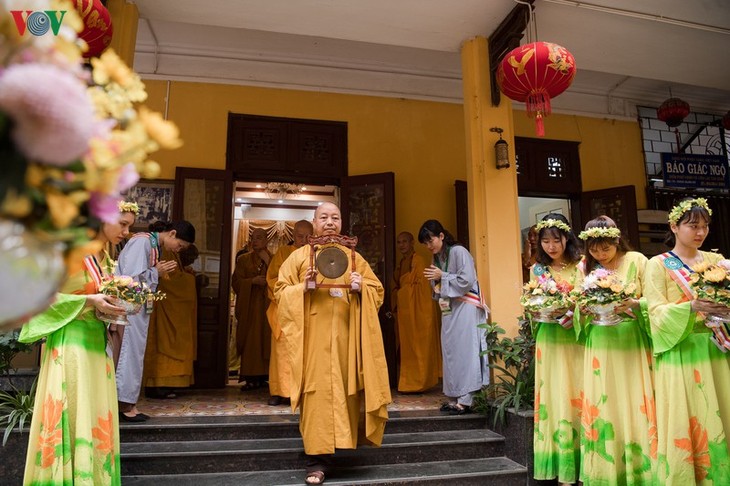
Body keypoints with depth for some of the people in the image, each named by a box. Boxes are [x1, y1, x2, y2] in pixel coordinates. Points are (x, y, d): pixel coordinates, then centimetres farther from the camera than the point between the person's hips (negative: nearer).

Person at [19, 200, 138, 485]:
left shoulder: (106, 257, 12)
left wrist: (118, 305, 0)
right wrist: (89, 301, -20)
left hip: (97, 342, 7)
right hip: (70, 342, -7)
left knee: (96, 415, 10)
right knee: (71, 416, -3)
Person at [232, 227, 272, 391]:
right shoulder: (243, 259, 13)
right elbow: (236, 282, 4)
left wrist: (268, 262, -8)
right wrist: (253, 281, -11)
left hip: (268, 305, -1)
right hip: (249, 307, 1)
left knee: (266, 339, -5)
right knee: (250, 341, -4)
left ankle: (263, 376, 2)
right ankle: (252, 378, -2)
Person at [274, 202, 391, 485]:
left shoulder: (354, 257, 12)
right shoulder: (299, 256, 6)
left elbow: (378, 290, 10)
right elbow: (280, 291, 2)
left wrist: (361, 288, -11)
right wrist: (303, 287, -16)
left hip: (346, 335, 2)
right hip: (314, 335, -2)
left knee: (347, 389, 6)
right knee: (317, 391, -7)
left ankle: (348, 439, 30)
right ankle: (317, 459, -1)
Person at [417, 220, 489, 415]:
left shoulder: (458, 252, -10)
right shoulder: (437, 258, 13)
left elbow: (467, 281, -17)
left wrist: (442, 276, -12)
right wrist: (434, 280, -1)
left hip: (465, 309, -8)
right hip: (448, 309, 8)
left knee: (465, 351, -6)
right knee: (451, 352, 6)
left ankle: (466, 400, -3)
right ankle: (455, 397, 12)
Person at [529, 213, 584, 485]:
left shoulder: (582, 265, 1)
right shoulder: (537, 270, 8)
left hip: (579, 339, -1)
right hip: (551, 342, 2)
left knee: (579, 399, 1)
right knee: (556, 399, 3)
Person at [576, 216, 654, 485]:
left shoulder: (637, 261, -1)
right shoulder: (586, 268, 8)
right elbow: (580, 316, 9)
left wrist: (634, 304, -22)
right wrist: (584, 311, -12)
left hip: (634, 346, -2)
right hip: (601, 350, 3)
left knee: (635, 409, 1)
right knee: (603, 410, 5)